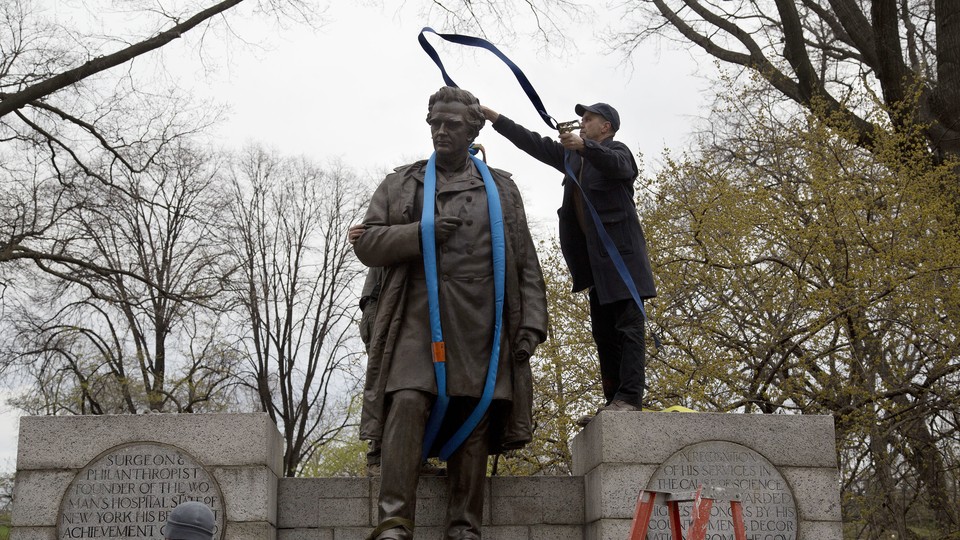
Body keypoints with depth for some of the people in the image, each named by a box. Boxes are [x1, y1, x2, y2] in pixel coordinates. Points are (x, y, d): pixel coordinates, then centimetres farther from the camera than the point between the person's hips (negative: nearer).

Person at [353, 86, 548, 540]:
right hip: (417, 318, -1)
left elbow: (525, 265, 14)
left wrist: (531, 323, 2)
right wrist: (421, 233, -6)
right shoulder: (400, 184, 17)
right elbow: (366, 244, 8)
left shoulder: (501, 190, 18)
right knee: (407, 404, -19)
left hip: (480, 325, 1)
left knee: (473, 422, -2)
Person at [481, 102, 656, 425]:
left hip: (621, 251, -8)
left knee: (628, 325, -12)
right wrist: (494, 117, 15)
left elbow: (617, 165, -21)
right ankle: (614, 400, 2)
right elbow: (534, 143, 21)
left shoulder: (617, 150, 3)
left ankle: (630, 397, -20)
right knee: (603, 331, 3)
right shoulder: (573, 156, 24)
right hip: (595, 257, 8)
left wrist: (584, 146, -38)